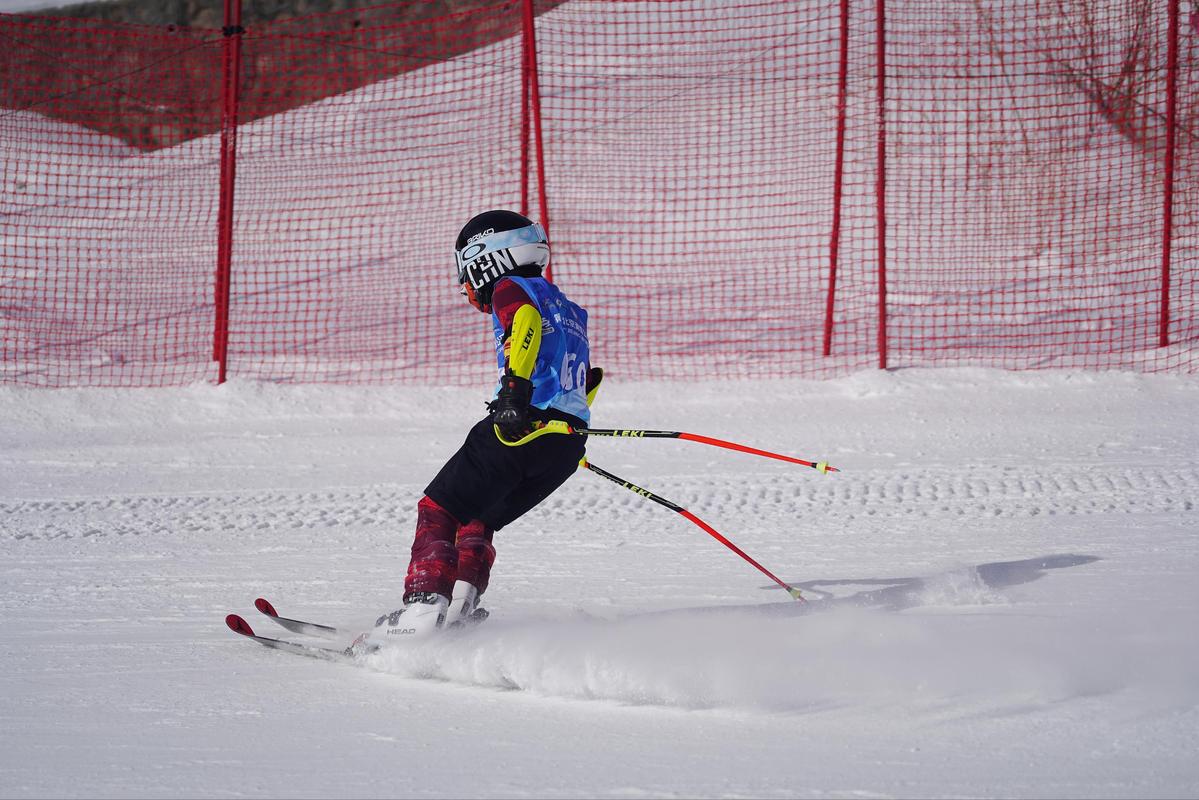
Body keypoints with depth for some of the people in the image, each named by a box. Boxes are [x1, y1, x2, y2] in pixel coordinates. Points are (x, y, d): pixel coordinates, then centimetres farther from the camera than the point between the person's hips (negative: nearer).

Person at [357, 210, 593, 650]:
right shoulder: (568, 308, 29)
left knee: (438, 510, -1)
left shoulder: (511, 288, 4)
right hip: (569, 445, 8)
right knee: (476, 522, 19)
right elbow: (584, 381, 34)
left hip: (523, 426, -8)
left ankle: (424, 605, -17)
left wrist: (516, 388, -32)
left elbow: (528, 322, -20)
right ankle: (460, 608, 3)